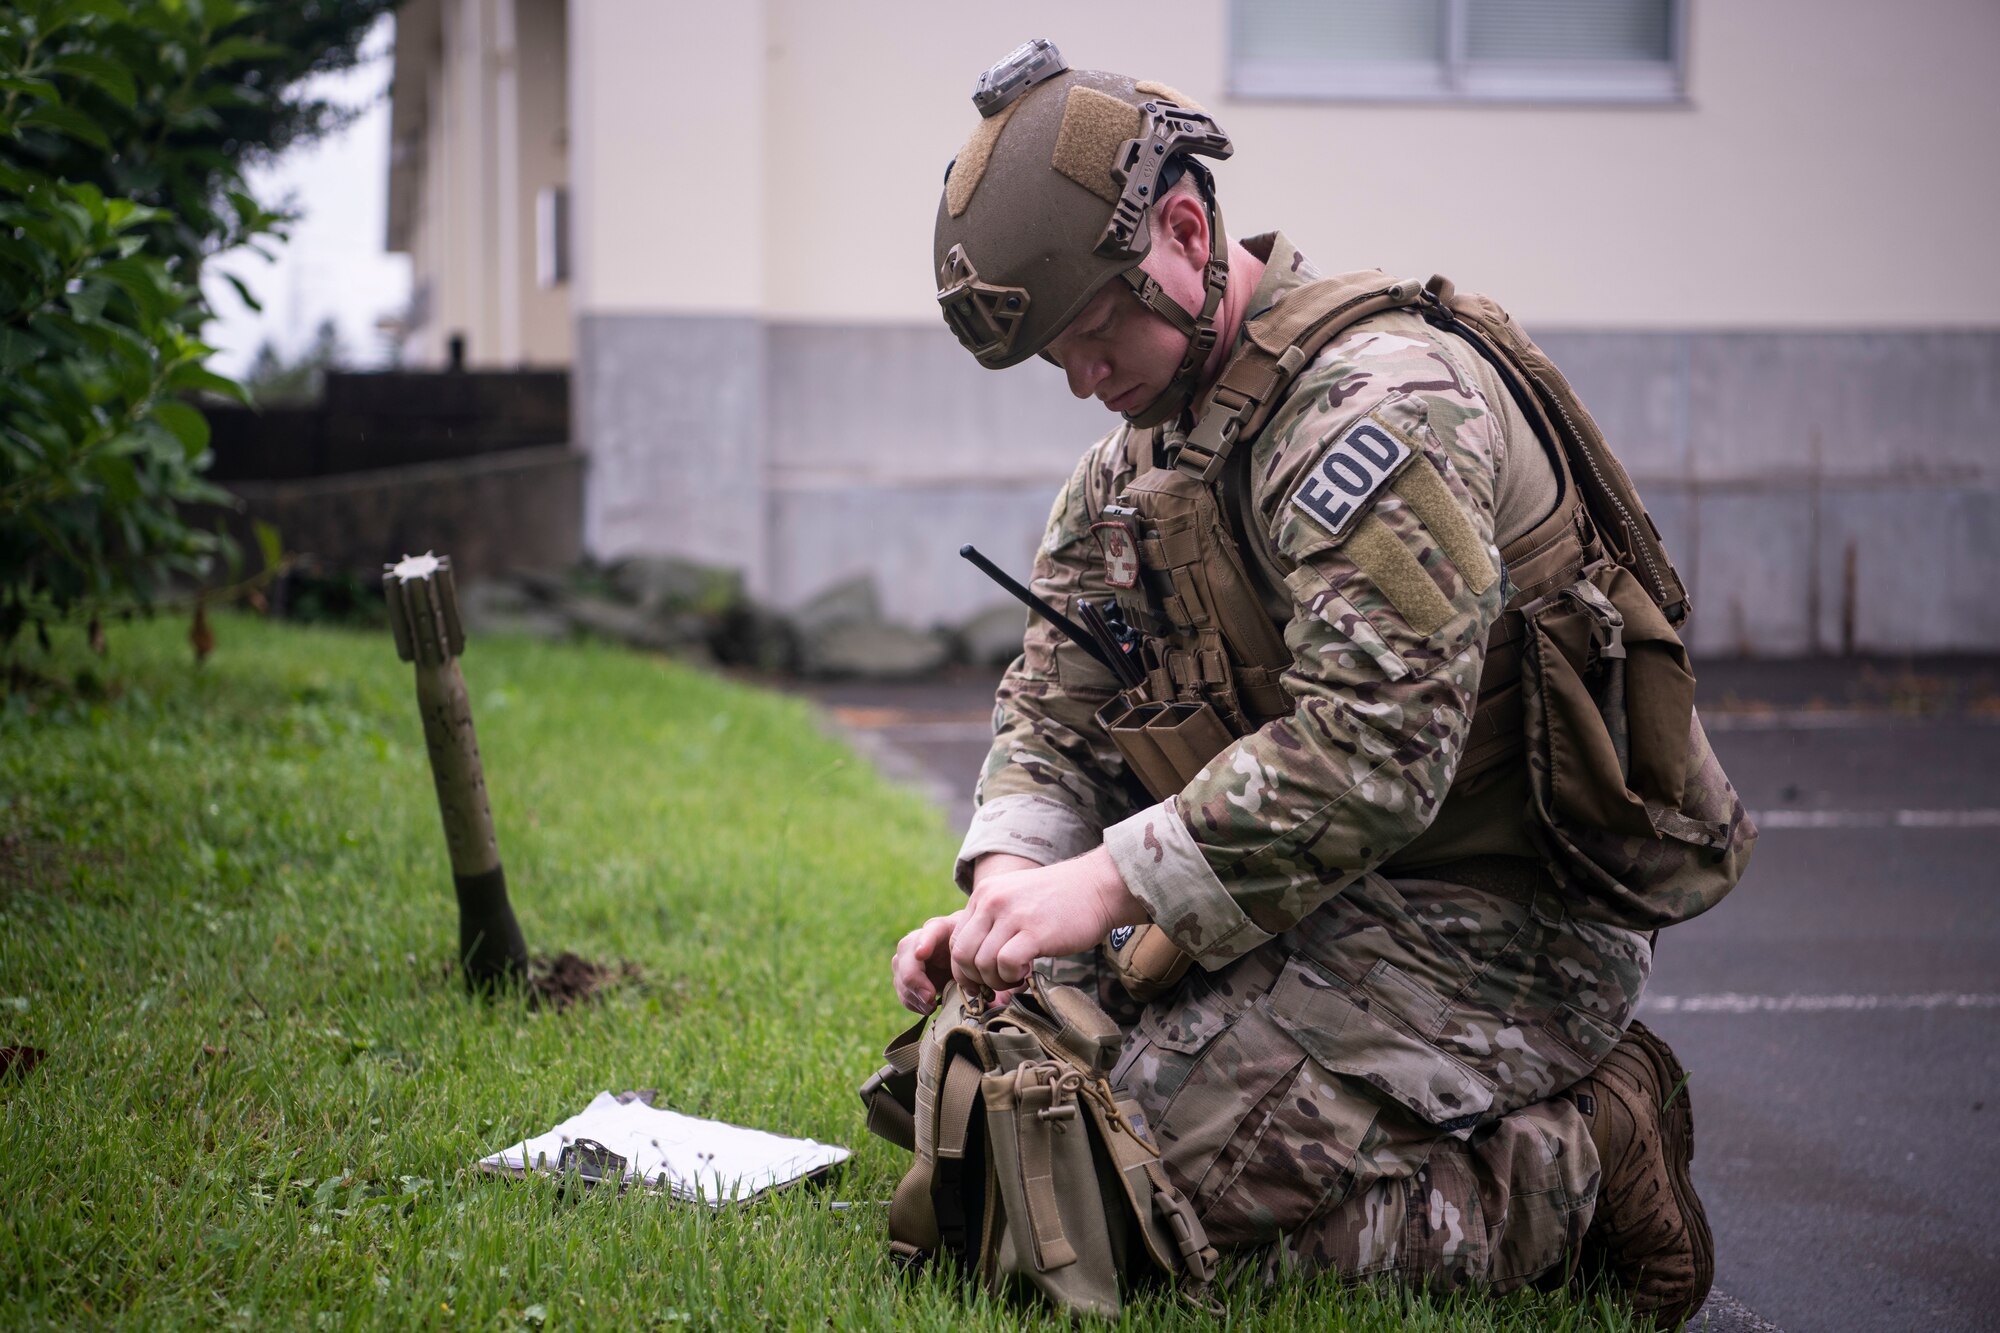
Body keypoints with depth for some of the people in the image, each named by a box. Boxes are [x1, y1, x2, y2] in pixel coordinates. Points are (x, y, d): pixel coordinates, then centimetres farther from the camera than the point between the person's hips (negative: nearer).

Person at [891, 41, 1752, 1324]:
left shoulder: (1384, 397, -19)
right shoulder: (1144, 439, 11)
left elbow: (1372, 749, -29)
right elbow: (1057, 701, 10)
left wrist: (1108, 885, -29)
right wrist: (1009, 886, -10)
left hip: (1495, 925, -10)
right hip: (1322, 900, 10)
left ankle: (1572, 1169, -5)